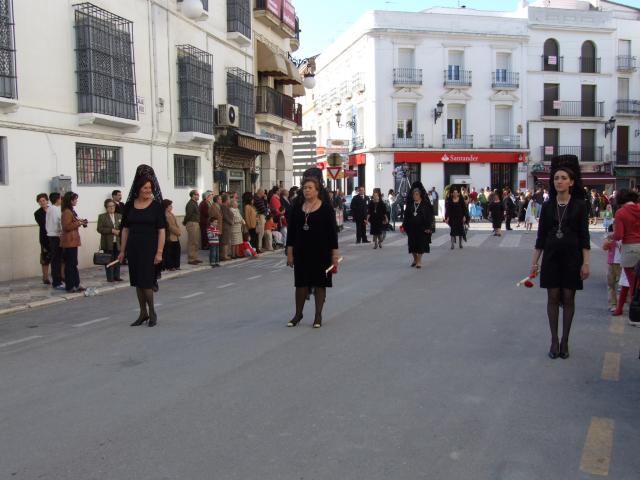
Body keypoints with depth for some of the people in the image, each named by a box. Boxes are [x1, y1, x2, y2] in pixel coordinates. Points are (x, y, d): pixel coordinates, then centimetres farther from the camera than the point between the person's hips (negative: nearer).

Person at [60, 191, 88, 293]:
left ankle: (76, 284, 19)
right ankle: (70, 286, 1)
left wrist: (80, 221, 13)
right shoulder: (67, 212, -15)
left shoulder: (71, 211, 17)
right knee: (70, 264, -5)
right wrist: (79, 223, -16)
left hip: (73, 241, 10)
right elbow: (66, 227, -21)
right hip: (69, 242, -10)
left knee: (73, 264, 13)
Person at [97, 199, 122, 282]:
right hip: (108, 243, -4)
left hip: (118, 243, 4)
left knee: (117, 260, 6)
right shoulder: (102, 216, 1)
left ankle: (116, 276, 15)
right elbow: (99, 229, -9)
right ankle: (110, 277, 5)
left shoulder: (119, 216, 14)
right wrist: (112, 230, -16)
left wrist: (119, 231, -9)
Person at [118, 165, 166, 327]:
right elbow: (125, 229, 10)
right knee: (138, 282, 9)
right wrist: (122, 250, 7)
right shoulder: (129, 206, 5)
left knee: (146, 281, -5)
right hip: (134, 248, 4)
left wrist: (159, 252, -13)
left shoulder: (156, 205, -5)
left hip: (149, 248, -4)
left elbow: (162, 230, -7)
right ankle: (143, 313, 21)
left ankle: (152, 312, 12)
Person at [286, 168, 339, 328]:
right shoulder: (297, 207, 4)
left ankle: (318, 316, 15)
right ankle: (298, 314, 22)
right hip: (301, 252, 3)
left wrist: (334, 254, -7)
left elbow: (333, 232, -5)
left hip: (320, 252, -3)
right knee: (301, 283, 10)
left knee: (319, 283, 5)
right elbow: (291, 230, 7)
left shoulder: (326, 208, -5)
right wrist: (290, 252, 3)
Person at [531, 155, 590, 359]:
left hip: (571, 258, -2)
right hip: (551, 257, 2)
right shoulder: (547, 206, 2)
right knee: (553, 298, 4)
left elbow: (584, 237, -4)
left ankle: (565, 341, 16)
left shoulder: (580, 205, -3)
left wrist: (586, 263, -9)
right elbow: (541, 236, 5)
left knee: (568, 298, 5)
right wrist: (534, 262, 3)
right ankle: (554, 340, 13)